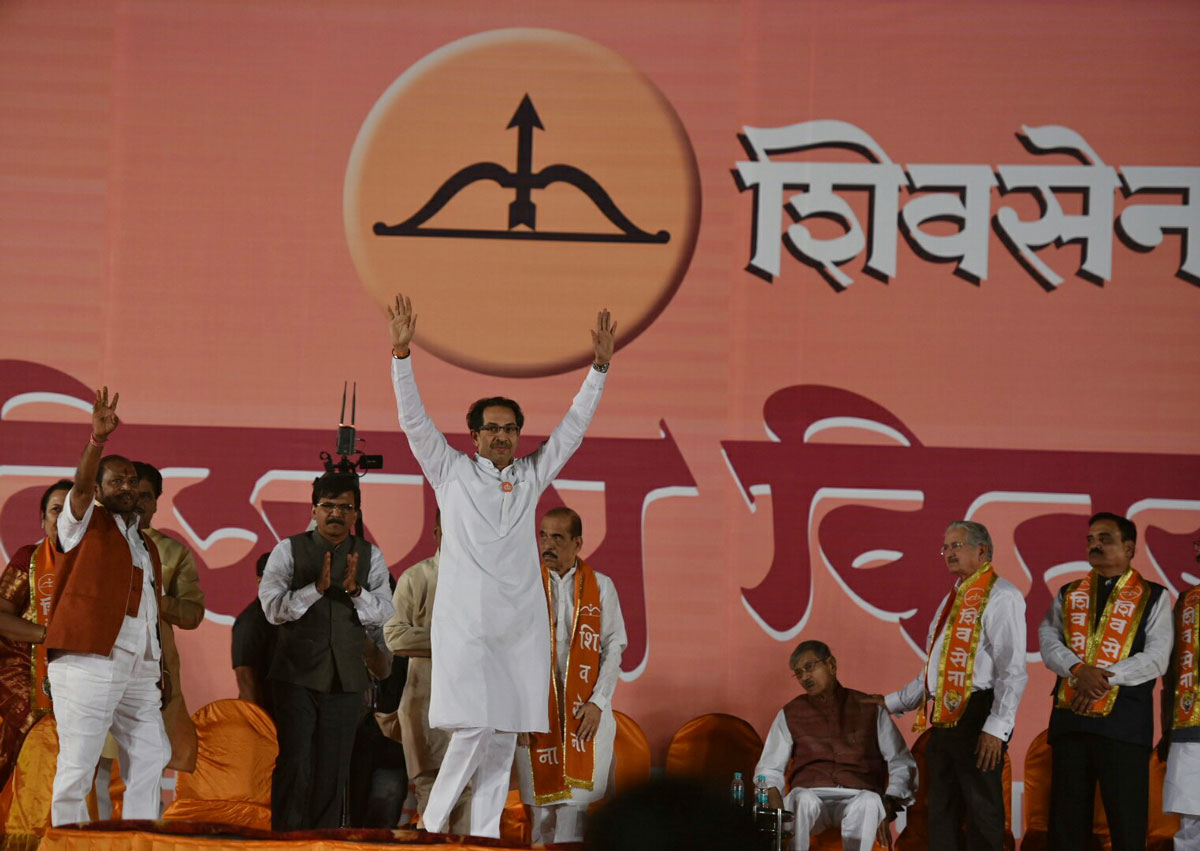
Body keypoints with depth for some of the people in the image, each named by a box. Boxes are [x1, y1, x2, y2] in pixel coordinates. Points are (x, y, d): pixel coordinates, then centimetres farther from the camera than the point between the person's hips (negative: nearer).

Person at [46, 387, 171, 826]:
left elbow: (150, 611, 19)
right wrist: (97, 440, -31)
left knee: (149, 763, 5)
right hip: (88, 663, -7)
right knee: (77, 768, -8)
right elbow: (80, 486, -15)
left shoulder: (146, 546, 23)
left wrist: (159, 671, 10)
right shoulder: (86, 524, 6)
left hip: (138, 670, 7)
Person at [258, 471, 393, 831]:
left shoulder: (370, 557, 8)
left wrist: (355, 590, -21)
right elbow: (273, 608, -9)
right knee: (294, 765, -7)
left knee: (334, 769, 6)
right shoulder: (289, 551, 1)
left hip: (345, 679, 3)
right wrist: (317, 587, -22)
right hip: (297, 676, -3)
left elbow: (383, 613, -1)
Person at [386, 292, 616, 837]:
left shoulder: (530, 476, 16)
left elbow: (572, 428, 18)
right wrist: (402, 353, -8)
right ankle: (432, 828, 0)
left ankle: (484, 837, 5)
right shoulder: (452, 472, 8)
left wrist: (599, 367, 12)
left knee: (504, 739, 2)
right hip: (466, 622, -4)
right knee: (474, 727, -13)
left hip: (521, 624, 4)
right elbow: (413, 419, 1)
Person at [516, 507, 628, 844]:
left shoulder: (600, 587, 6)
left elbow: (614, 647, 4)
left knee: (575, 798, -6)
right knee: (541, 796, 1)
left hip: (585, 711, 0)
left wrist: (598, 702, -7)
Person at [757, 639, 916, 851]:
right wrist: (773, 797, -8)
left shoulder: (869, 708, 16)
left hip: (858, 796, 0)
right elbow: (769, 769, 16)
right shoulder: (790, 715, 18)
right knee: (803, 801, -37)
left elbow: (901, 763, 15)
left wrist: (891, 801, -4)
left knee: (869, 803, -37)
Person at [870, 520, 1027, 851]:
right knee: (942, 815, 11)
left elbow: (1013, 669, -16)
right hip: (944, 719, 9)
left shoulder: (1000, 596, -8)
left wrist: (996, 727, -22)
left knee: (981, 812, -6)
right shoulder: (953, 599, 21)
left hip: (977, 715, -9)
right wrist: (894, 702, 28)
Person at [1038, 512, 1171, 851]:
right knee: (1066, 822, 5)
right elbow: (1049, 643, 3)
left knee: (1128, 823, -3)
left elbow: (1156, 658, -5)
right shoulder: (1068, 595, 16)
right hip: (1069, 718, 3)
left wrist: (1104, 680, -16)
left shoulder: (1152, 598, 6)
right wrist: (1079, 670, -17)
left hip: (1124, 721, -3)